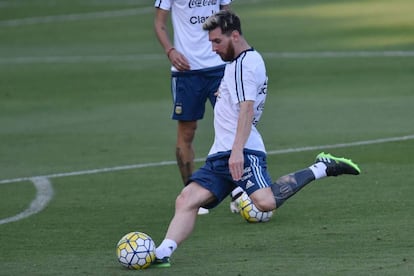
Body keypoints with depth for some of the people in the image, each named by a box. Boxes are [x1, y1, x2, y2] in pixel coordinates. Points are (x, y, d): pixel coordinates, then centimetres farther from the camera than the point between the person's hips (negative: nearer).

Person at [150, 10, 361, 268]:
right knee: (186, 200, -5)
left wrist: (237, 150, -28)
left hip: (242, 152, -10)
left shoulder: (246, 62, -9)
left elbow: (247, 109, -20)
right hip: (221, 155, 10)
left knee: (266, 201, -27)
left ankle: (321, 168, -10)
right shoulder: (238, 62, 24)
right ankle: (162, 253, -16)